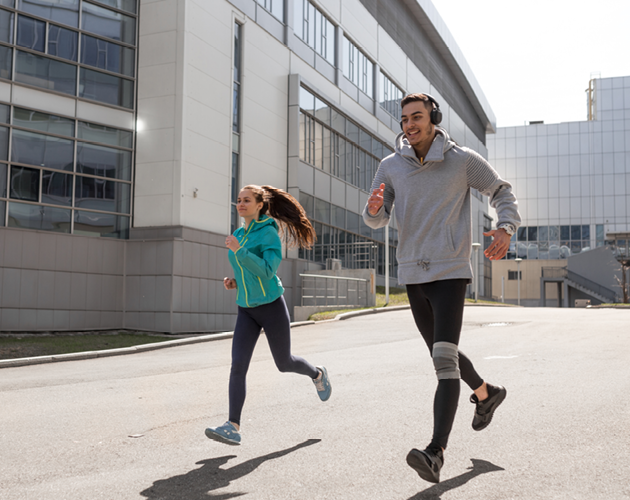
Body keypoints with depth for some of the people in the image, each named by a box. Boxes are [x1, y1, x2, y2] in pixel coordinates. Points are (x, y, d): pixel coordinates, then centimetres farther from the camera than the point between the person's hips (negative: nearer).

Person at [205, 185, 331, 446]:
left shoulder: (269, 232, -12)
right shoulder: (239, 235, 10)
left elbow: (267, 270, -24)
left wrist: (238, 250, -30)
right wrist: (235, 281, 5)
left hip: (271, 306, -5)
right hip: (246, 309, 5)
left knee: (284, 362, 11)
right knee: (238, 365, -10)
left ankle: (318, 375, 42)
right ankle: (233, 427, -12)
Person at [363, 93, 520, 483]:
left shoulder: (463, 160, -4)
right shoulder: (391, 166, 3)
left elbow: (503, 192, 7)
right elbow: (378, 221, 7)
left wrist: (506, 229, -13)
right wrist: (373, 209, -19)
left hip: (450, 271, -5)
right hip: (413, 273, 5)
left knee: (444, 359, -17)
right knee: (441, 352, 20)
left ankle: (436, 453, -21)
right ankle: (487, 393, 48)